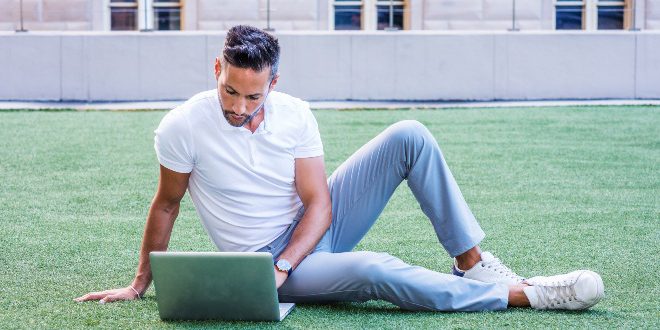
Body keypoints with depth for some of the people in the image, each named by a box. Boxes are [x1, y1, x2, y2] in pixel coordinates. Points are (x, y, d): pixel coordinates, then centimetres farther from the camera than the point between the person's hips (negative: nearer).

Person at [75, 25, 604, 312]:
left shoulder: (295, 115, -8)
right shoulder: (183, 128, -16)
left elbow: (318, 205, -7)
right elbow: (166, 205, -2)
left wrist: (283, 263, -24)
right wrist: (141, 283, 2)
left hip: (313, 228, 5)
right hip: (267, 261, -5)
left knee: (409, 137, -12)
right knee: (372, 271, -37)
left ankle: (473, 263, -10)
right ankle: (524, 294, -28)